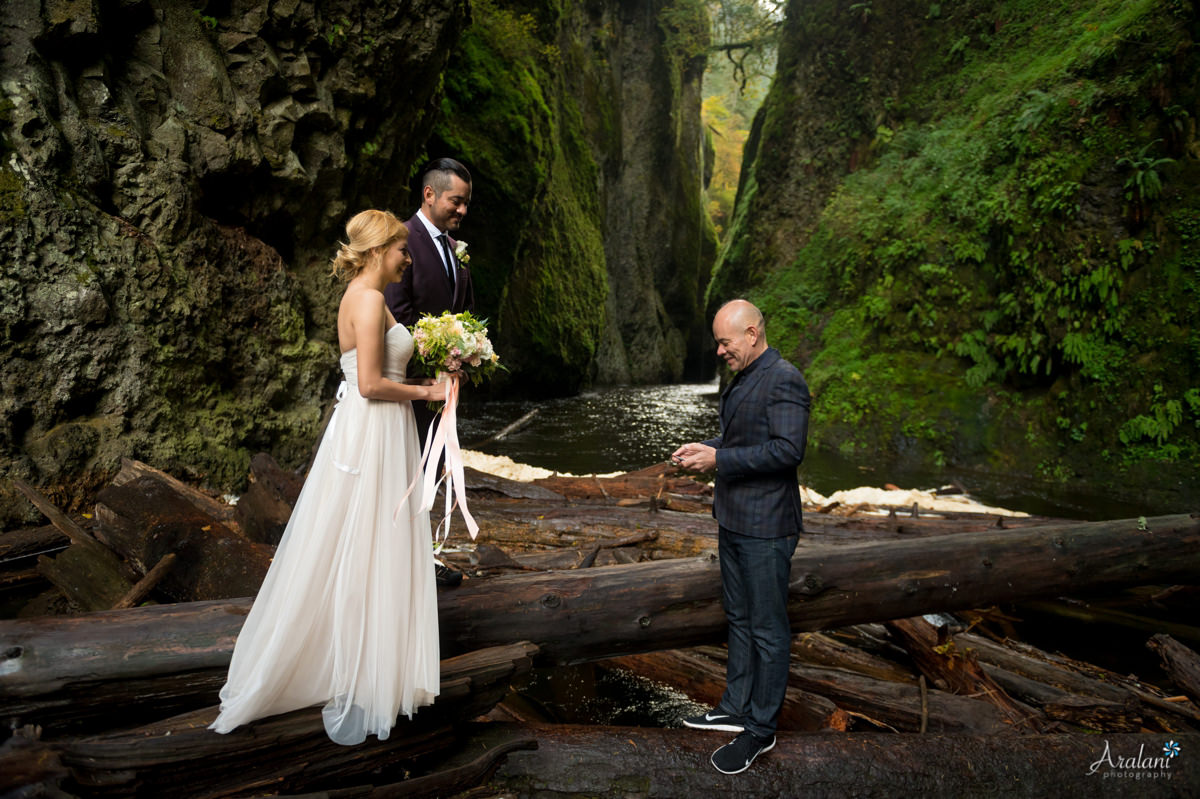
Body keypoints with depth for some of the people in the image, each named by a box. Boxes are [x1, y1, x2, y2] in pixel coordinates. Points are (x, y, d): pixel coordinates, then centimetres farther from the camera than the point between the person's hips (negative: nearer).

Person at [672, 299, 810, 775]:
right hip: (734, 521, 10)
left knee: (767, 629, 3)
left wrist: (719, 459, -22)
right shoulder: (741, 379, 13)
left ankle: (760, 731, 16)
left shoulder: (784, 380, -17)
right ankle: (735, 708, 34)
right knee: (739, 619, 19)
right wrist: (705, 448, 6)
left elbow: (788, 450, -24)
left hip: (765, 528, -10)